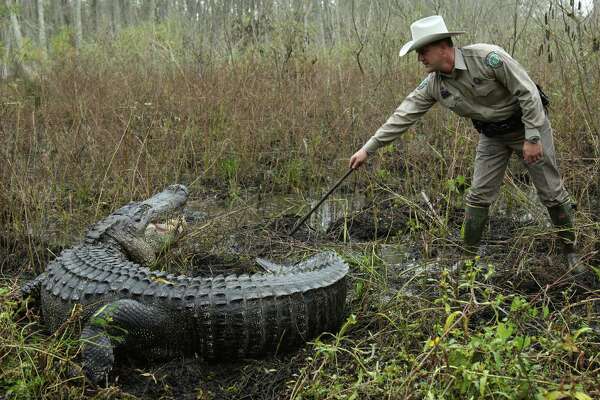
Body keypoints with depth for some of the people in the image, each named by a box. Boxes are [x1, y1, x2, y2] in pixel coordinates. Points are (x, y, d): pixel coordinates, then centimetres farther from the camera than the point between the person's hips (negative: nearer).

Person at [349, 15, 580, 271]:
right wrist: (368, 149, -12)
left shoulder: (488, 57, -30)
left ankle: (570, 251, 22)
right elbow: (403, 116, -10)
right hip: (492, 134, 4)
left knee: (552, 192, 4)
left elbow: (528, 92, -24)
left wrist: (532, 138, -24)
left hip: (528, 124, -4)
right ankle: (469, 257, 14)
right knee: (478, 196, 0)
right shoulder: (433, 85, -13)